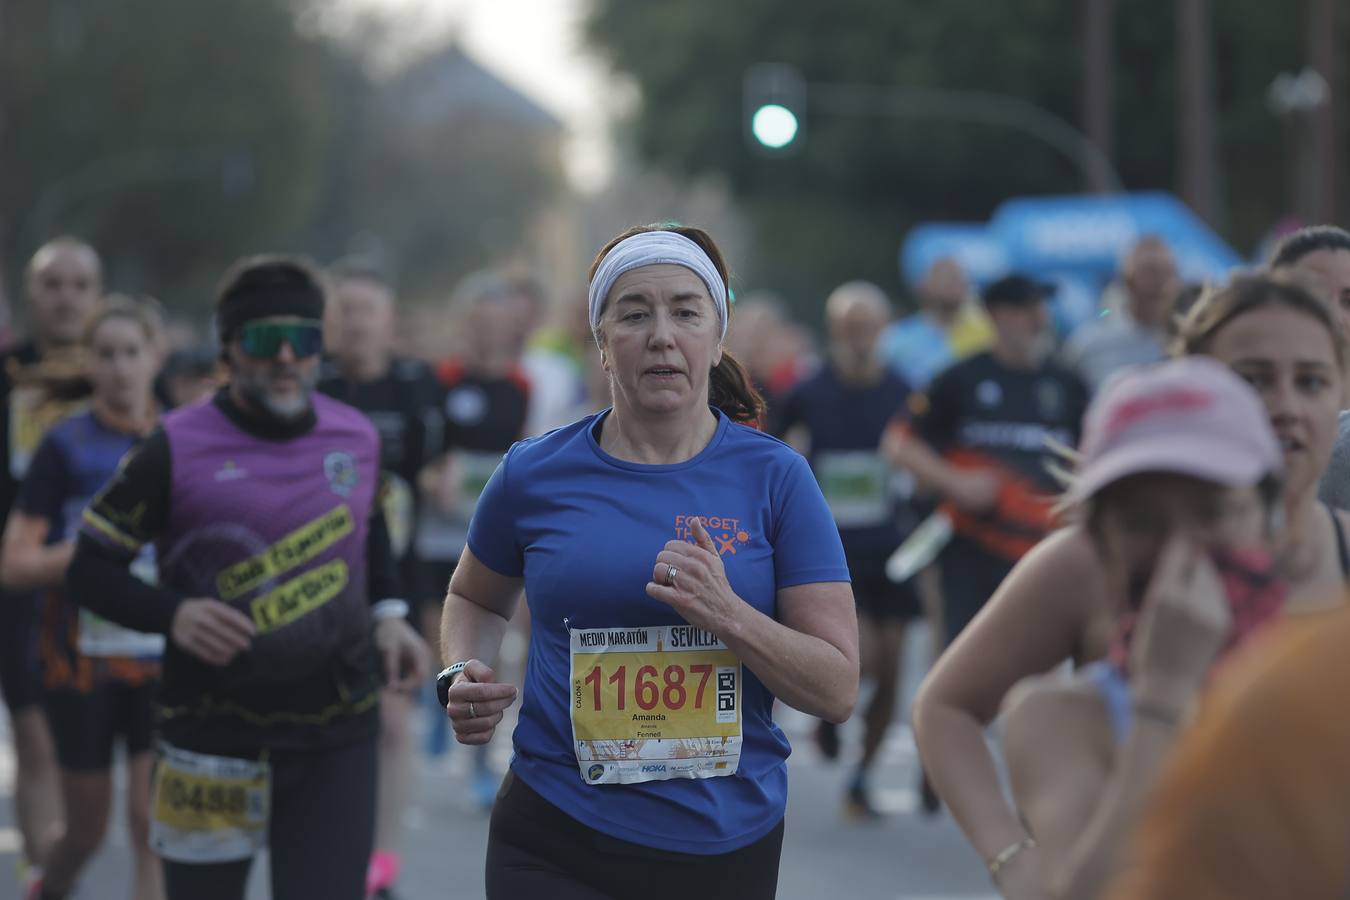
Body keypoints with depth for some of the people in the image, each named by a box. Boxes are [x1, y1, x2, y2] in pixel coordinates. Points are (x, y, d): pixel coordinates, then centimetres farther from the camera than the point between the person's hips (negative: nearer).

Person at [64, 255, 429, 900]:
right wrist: (171, 614, -20)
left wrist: (387, 612, 7)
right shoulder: (176, 448, -7)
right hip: (213, 740, -2)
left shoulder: (357, 438, 4)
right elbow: (91, 566, -3)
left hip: (338, 740, 2)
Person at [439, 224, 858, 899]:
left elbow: (837, 690, -6)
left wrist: (728, 615, -21)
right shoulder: (533, 475, -1)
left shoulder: (774, 477, -4)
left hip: (729, 840, 1)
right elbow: (474, 598, 19)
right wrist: (465, 676, -1)